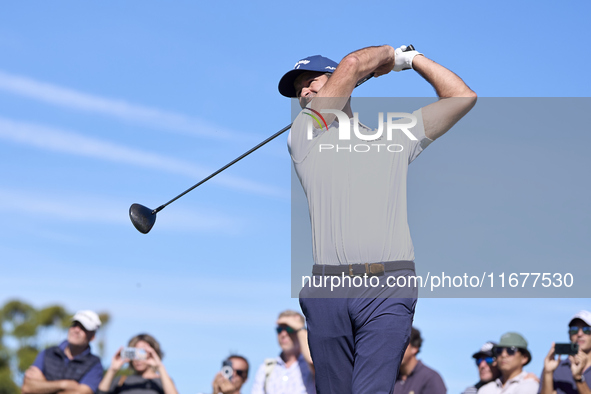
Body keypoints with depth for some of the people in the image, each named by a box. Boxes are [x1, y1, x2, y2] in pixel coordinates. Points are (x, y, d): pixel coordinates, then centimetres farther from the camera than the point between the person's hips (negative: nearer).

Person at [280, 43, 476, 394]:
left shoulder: (395, 138, 24)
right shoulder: (305, 138, 16)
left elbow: (463, 97, 22)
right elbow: (351, 65, 7)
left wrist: (411, 57, 27)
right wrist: (390, 53, 26)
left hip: (388, 289, -1)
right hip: (328, 290, 1)